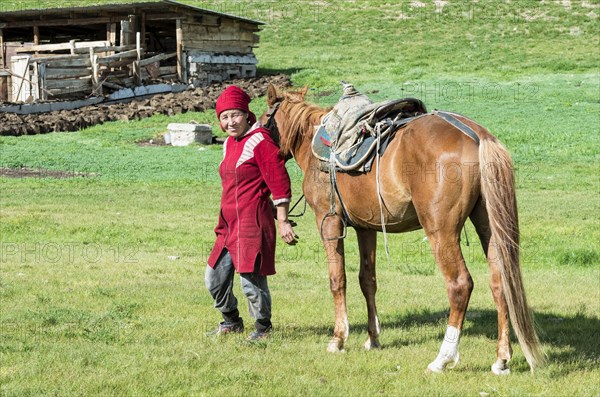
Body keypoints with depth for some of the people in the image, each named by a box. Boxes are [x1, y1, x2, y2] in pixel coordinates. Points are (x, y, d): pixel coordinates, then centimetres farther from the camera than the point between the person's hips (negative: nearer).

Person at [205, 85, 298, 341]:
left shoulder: (260, 142, -12)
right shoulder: (229, 143, 14)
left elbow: (279, 183, -13)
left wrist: (282, 222, -15)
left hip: (253, 223, -9)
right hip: (229, 224, 9)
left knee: (251, 281, -6)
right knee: (214, 278, 12)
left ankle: (263, 326, 15)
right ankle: (231, 321, 32)